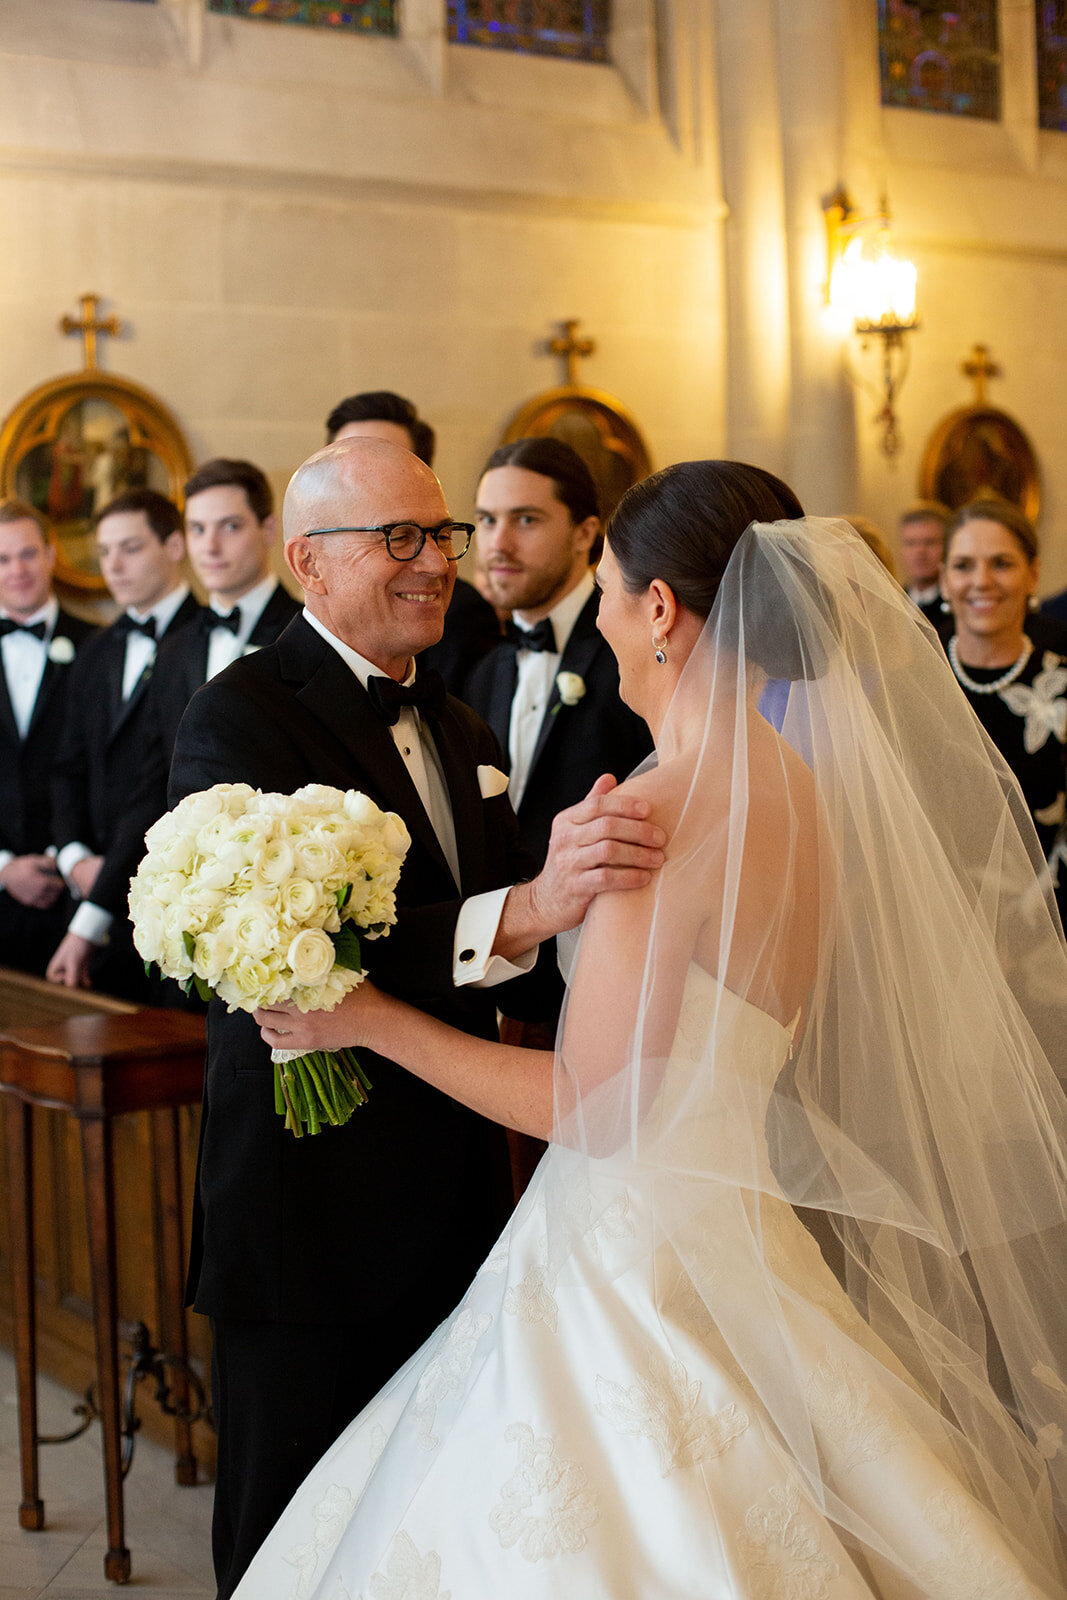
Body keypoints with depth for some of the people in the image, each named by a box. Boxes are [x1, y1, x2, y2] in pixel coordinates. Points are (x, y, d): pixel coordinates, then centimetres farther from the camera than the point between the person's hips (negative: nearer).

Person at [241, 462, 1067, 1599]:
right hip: (735, 1237, 9)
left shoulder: (668, 812, -22)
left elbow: (596, 1107, -19)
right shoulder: (798, 794, 4)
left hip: (637, 1268, -8)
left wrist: (376, 1021, -12)